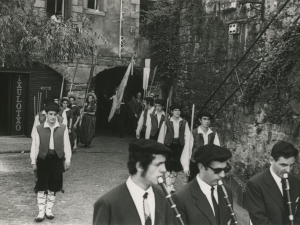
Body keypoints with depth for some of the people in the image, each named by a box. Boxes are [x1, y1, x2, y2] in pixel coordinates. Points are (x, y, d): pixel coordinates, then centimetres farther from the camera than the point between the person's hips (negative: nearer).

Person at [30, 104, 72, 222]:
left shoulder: (63, 128, 0)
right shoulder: (39, 128, -2)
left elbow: (66, 144, 2)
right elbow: (35, 146, 1)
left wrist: (67, 159, -2)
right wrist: (33, 161, 0)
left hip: (57, 158, 1)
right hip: (43, 158, -1)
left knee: (53, 186, 8)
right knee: (42, 186, 3)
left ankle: (49, 209, 22)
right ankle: (41, 211, 11)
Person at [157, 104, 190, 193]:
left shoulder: (184, 123, 3)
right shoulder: (166, 122, 0)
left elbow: (187, 136, 0)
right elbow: (161, 136, 2)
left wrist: (186, 148, -8)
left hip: (179, 146, 2)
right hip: (169, 145, -2)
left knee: (176, 167, 8)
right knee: (168, 167, -8)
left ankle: (172, 185, 21)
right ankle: (169, 186, -8)